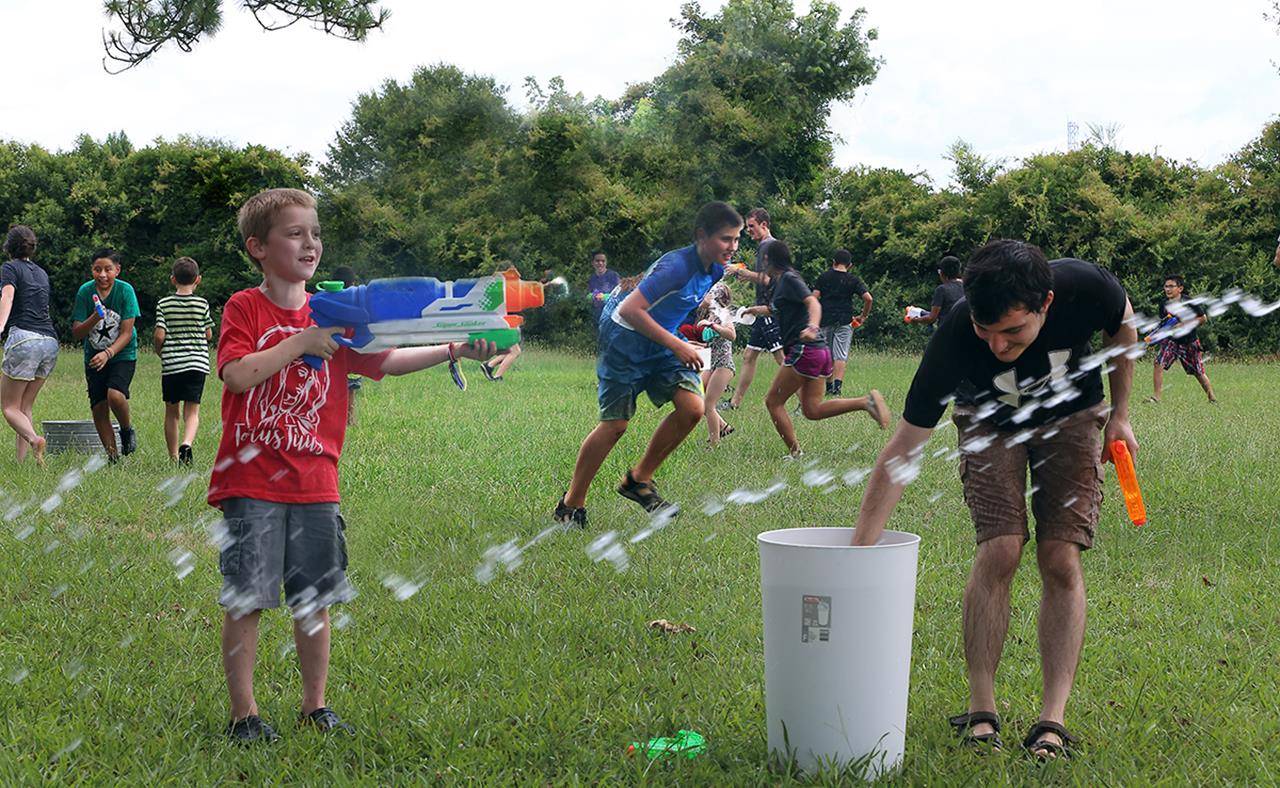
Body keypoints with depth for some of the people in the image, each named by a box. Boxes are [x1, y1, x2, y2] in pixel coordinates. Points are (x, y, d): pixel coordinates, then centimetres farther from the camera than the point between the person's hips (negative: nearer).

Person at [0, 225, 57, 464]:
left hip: (24, 339, -6)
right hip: (50, 342, 6)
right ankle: (22, 460, 3)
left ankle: (34, 439, -25)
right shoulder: (41, 273, 24)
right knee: (25, 407, 13)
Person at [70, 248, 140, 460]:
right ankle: (113, 457, 14)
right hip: (93, 358, 3)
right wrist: (94, 319, -27)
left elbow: (126, 333, -14)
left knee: (115, 395, -27)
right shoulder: (85, 292, -8)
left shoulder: (125, 291, -14)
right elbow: (76, 334, -9)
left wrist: (108, 353, -28)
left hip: (122, 354, -3)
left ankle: (127, 429, 3)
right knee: (98, 409, 0)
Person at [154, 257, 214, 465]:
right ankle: (187, 443, -27)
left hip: (171, 364, 0)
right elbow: (209, 335, 8)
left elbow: (159, 336, -7)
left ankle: (174, 456, 18)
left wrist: (160, 353, 12)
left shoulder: (164, 304, -1)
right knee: (192, 410, 0)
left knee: (172, 410, 12)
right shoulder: (202, 304, 1)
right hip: (197, 363, 0)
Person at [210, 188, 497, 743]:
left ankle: (315, 707, 22)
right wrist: (300, 343, -18)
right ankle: (243, 714, 10)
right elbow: (237, 374, -17)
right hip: (251, 481, -4)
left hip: (315, 483, 5)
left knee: (316, 600, 9)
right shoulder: (244, 308, -2)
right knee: (246, 600, -1)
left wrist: (452, 349, -10)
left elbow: (384, 360, 1)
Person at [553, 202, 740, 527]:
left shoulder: (714, 269, -1)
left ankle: (639, 480, 7)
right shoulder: (676, 266, -28)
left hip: (662, 343, 8)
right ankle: (571, 503, 14)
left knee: (692, 407, -11)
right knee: (615, 423, -3)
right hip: (625, 337, -7)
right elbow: (630, 310, -32)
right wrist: (677, 346, -29)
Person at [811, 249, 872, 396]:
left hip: (825, 320, 1)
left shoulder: (824, 276, 3)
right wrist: (863, 316, 7)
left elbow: (814, 297, -5)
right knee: (841, 356, -3)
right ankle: (837, 385, -19)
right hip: (845, 322, -1)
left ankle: (829, 386, 15)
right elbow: (868, 298, -7)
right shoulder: (853, 280, 2)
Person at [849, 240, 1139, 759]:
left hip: (1071, 417, 1)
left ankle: (1053, 720, -9)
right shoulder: (955, 337, -37)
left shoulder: (1085, 289, -35)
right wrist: (860, 552, -35)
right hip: (990, 421, -1)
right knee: (1000, 551, -18)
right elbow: (903, 452, -33)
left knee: (1061, 559, -11)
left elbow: (1123, 326, -6)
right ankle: (980, 711, -6)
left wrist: (1119, 416, -2)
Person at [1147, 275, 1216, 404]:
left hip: (1189, 342, -3)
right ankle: (1156, 396, -13)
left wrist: (1184, 325, -19)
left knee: (1199, 373, 6)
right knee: (1158, 363, -18)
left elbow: (1203, 318, -9)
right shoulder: (1164, 304, -3)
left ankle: (1212, 397, 26)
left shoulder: (1189, 303, -16)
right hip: (1171, 340, 3)